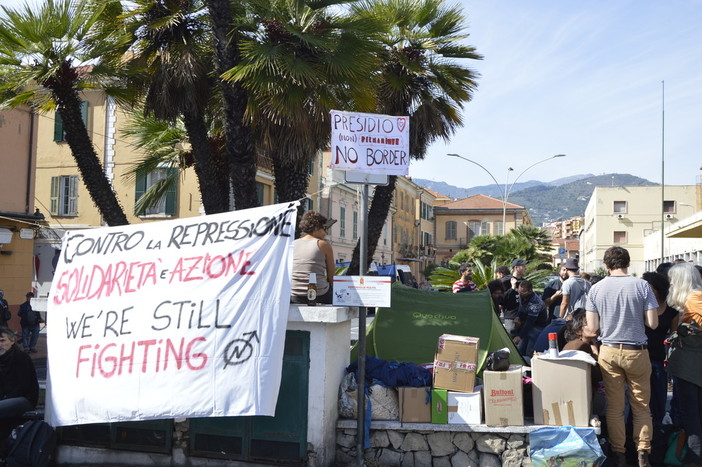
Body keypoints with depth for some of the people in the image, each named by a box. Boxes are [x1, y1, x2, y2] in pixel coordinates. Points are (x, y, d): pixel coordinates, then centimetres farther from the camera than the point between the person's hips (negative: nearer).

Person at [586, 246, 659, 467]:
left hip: (609, 352, 2)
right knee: (641, 406, 11)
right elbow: (653, 323, -9)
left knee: (614, 407, 9)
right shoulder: (641, 285, -9)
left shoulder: (596, 289, -3)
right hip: (636, 352, -1)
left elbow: (592, 327, -4)